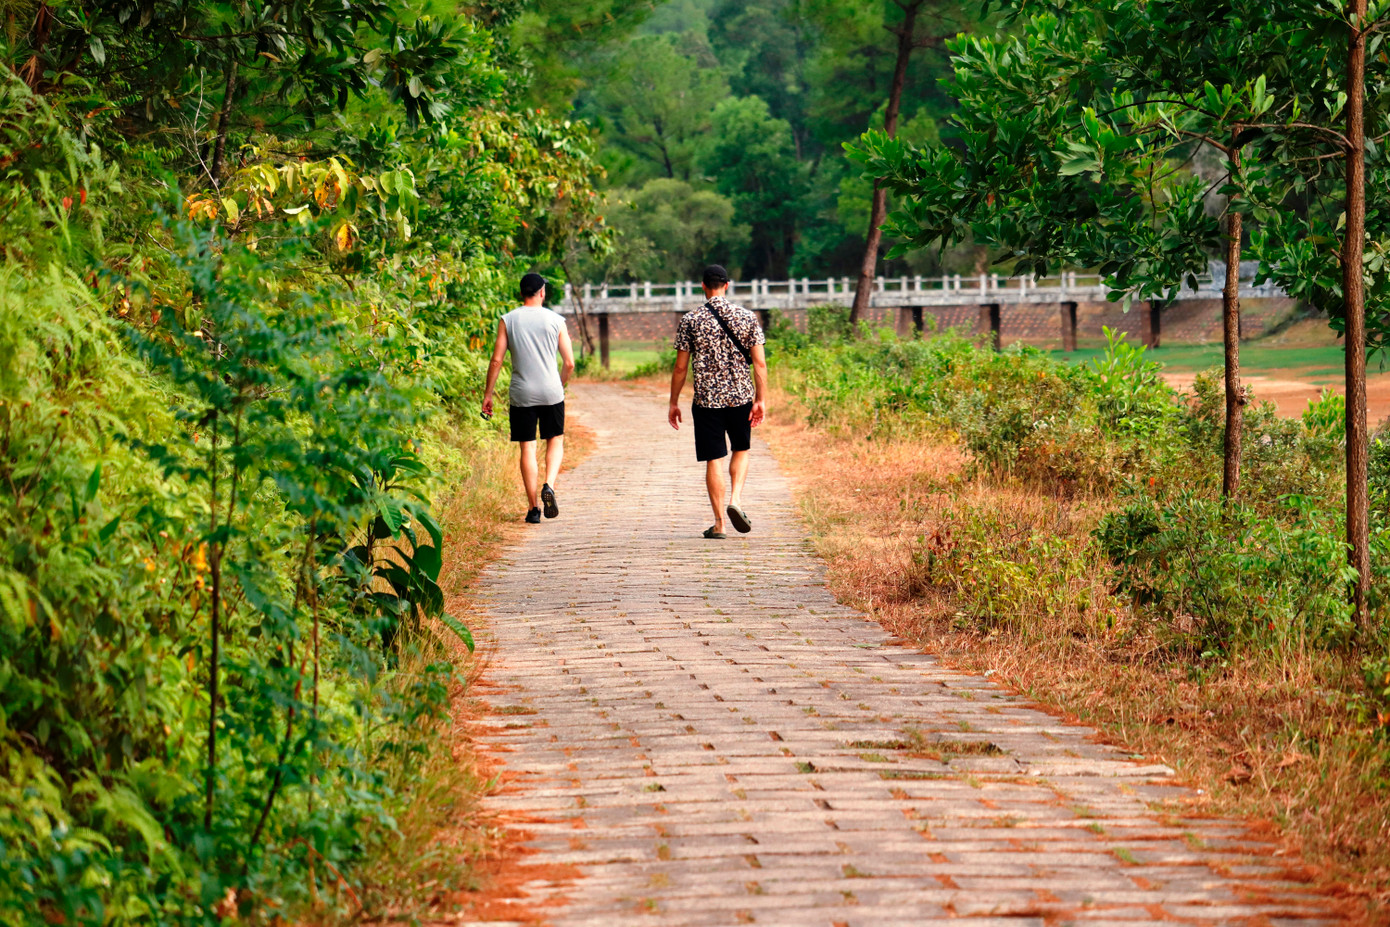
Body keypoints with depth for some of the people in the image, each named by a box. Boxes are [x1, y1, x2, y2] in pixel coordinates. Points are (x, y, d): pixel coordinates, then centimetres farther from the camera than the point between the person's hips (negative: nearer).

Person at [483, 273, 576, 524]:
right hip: (551, 392, 0)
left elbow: (496, 360, -4)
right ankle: (549, 486, -9)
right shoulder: (555, 320, -1)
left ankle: (533, 508, 5)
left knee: (527, 448, 5)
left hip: (522, 395, 0)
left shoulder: (508, 320, -1)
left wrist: (488, 394, 3)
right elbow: (570, 363, 0)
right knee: (555, 441, 16)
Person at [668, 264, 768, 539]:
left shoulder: (690, 321, -3)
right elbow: (759, 363, -4)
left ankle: (719, 523, 4)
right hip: (741, 396, 1)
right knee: (740, 450, 21)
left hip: (706, 399, -1)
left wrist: (674, 403, 7)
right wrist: (761, 399, 1)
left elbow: (680, 367, -2)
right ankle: (736, 500, 0)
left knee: (714, 459, 4)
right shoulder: (747, 317, 0)